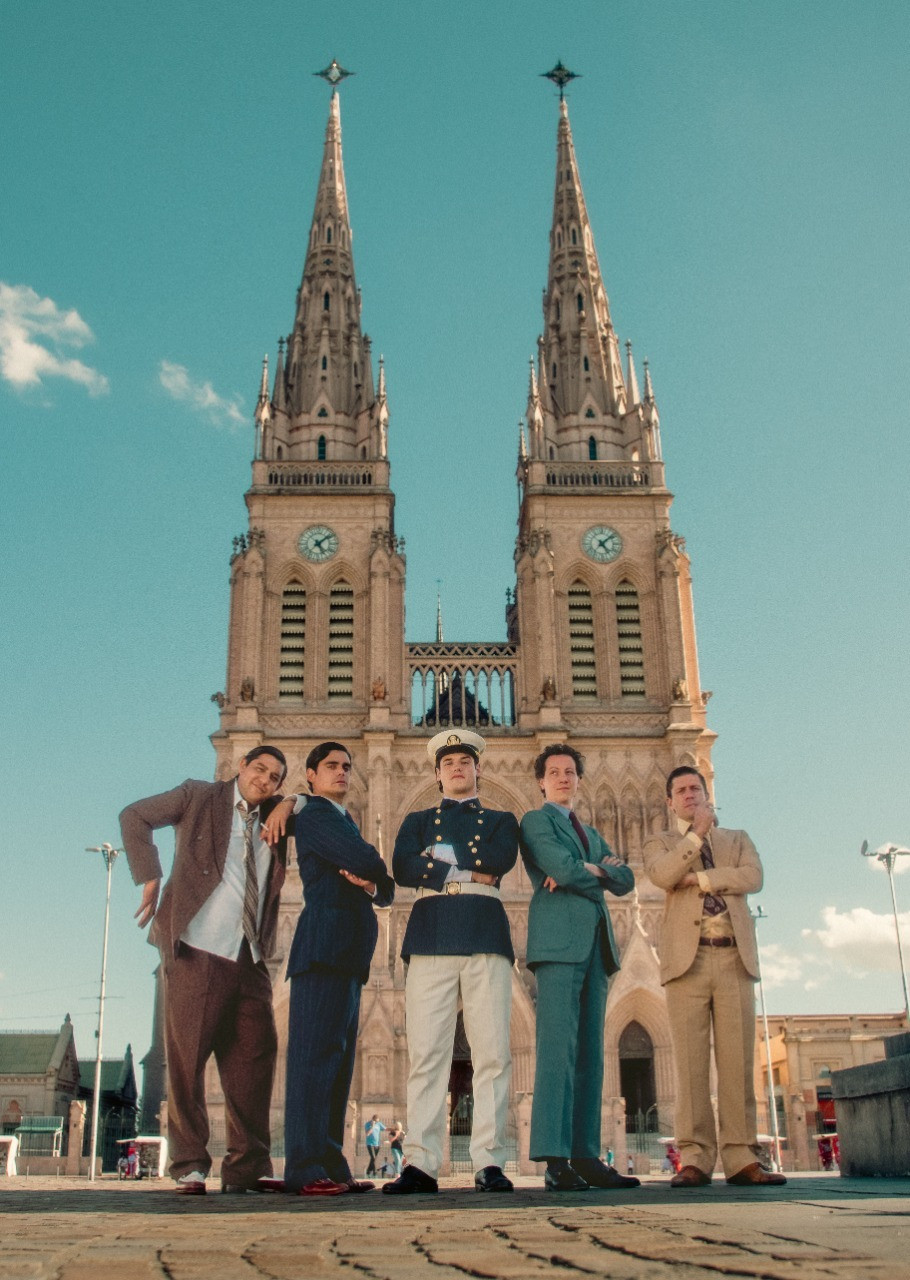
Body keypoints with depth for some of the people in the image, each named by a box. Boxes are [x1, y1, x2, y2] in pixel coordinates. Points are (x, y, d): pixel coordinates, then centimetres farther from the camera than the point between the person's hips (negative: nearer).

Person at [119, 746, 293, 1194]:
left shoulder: (275, 818, 16)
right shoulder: (199, 796, 5)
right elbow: (134, 817, 4)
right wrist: (149, 878, -4)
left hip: (250, 957, 5)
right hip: (198, 950, -4)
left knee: (255, 1055, 1)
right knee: (187, 1055, -2)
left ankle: (248, 1166, 7)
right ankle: (189, 1165, 7)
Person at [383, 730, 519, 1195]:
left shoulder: (500, 820, 22)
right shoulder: (418, 821, 23)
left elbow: (502, 858, -1)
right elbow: (402, 868, 2)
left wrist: (441, 856, 0)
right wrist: (467, 872, -4)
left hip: (485, 936, 0)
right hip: (431, 937, 0)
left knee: (493, 1051, -5)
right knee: (426, 1051, -5)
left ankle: (488, 1161, -2)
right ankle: (421, 1164, -4)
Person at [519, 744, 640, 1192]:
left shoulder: (591, 834, 29)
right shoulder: (535, 820, 7)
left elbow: (625, 881, 14)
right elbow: (563, 868, -11)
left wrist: (587, 870, -3)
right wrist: (599, 870, 6)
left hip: (596, 946, 7)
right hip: (559, 940, -7)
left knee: (590, 1053, 3)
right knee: (558, 1048, -13)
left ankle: (586, 1157, 5)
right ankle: (555, 1162, -15)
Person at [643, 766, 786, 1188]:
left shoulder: (737, 839, 23)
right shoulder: (659, 844, 18)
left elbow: (753, 877, 1)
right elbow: (662, 874, -7)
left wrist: (699, 878, -4)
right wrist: (697, 833, -6)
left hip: (735, 958, 1)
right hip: (687, 958, -1)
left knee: (737, 1062, -2)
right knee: (690, 1062, -6)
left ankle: (741, 1159, -1)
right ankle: (695, 1159, -4)